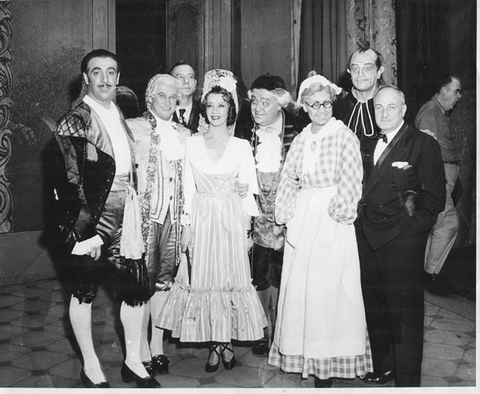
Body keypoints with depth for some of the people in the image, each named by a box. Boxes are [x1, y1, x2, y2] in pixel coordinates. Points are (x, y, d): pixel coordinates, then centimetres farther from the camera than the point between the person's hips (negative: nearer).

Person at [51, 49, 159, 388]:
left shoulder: (119, 115, 10)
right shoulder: (75, 122, -12)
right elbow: (72, 182, -15)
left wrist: (136, 212, 12)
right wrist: (87, 231, -17)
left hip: (125, 217, 7)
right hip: (92, 219, -7)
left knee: (138, 286, 9)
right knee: (85, 291, 10)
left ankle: (133, 361, 26)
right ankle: (91, 367, 26)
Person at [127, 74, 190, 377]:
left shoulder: (185, 134, 13)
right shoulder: (133, 128, -1)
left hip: (173, 215, 5)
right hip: (143, 213, -4)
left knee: (165, 278, 9)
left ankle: (158, 346, 22)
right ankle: (142, 351, 12)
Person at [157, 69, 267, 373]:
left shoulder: (242, 146, 2)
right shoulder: (192, 143, 3)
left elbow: (248, 189, 3)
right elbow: (188, 187, 3)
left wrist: (248, 226, -2)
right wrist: (187, 225, -1)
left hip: (233, 219, 0)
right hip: (202, 219, 1)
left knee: (231, 277, 2)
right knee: (204, 279, 2)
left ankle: (225, 342, 16)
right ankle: (219, 344, 15)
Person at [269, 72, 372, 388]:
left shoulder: (345, 137, -5)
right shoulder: (301, 140, 10)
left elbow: (350, 185, -9)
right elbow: (289, 180, 10)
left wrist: (338, 213, -11)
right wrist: (287, 214, 1)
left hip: (332, 221, -5)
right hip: (302, 220, 5)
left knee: (328, 289, -1)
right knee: (299, 288, 8)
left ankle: (328, 364, 11)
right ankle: (305, 355, 22)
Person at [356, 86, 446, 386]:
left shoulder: (424, 144, -4)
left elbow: (435, 196, -6)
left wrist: (416, 226, -12)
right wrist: (361, 222, 3)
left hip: (402, 241, -6)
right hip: (368, 239, 6)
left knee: (405, 312, 2)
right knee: (375, 309, 15)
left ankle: (407, 381, 15)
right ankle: (383, 367, 32)